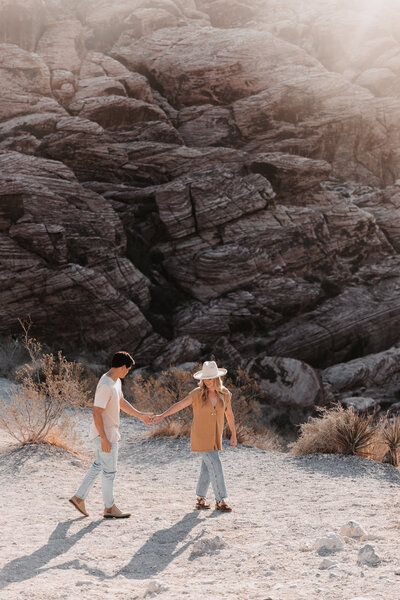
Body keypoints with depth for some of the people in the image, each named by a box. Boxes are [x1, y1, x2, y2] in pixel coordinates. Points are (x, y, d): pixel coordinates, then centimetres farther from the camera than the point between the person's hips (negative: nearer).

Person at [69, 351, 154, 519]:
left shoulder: (116, 382, 7)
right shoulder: (105, 386, -25)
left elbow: (121, 402, 24)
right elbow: (96, 413, -26)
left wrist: (140, 415, 26)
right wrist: (104, 439, -24)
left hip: (110, 433, 10)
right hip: (105, 434, -10)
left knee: (98, 466, 18)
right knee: (109, 471, 3)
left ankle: (79, 497, 27)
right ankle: (109, 508, 16)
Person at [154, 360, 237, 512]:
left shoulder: (225, 393, 0)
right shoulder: (197, 393, -11)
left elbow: (229, 414, 10)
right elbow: (179, 405, -14)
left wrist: (233, 434, 14)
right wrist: (162, 415, -25)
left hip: (215, 437, 5)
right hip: (201, 436, -5)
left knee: (207, 468, 11)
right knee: (215, 466, -8)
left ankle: (201, 499, 23)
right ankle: (220, 501, 0)